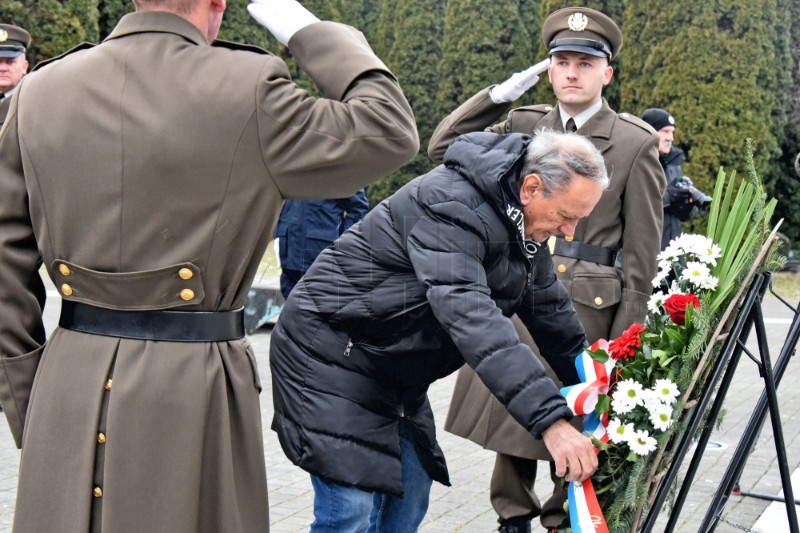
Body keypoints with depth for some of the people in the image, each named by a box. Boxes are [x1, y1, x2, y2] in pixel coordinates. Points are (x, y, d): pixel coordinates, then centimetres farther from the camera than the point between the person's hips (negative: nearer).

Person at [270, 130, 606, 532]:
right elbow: (467, 314, -41)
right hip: (330, 352, -9)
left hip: (395, 373, 9)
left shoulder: (523, 220, 3)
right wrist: (550, 419, -46)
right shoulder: (451, 206, -28)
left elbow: (550, 310, 15)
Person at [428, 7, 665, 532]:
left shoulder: (636, 143, -3)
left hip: (586, 307, -3)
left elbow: (642, 252, -3)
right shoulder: (525, 125, 7)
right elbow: (443, 148, 9)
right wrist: (498, 95, -1)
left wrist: (624, 340, -5)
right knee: (510, 413, 11)